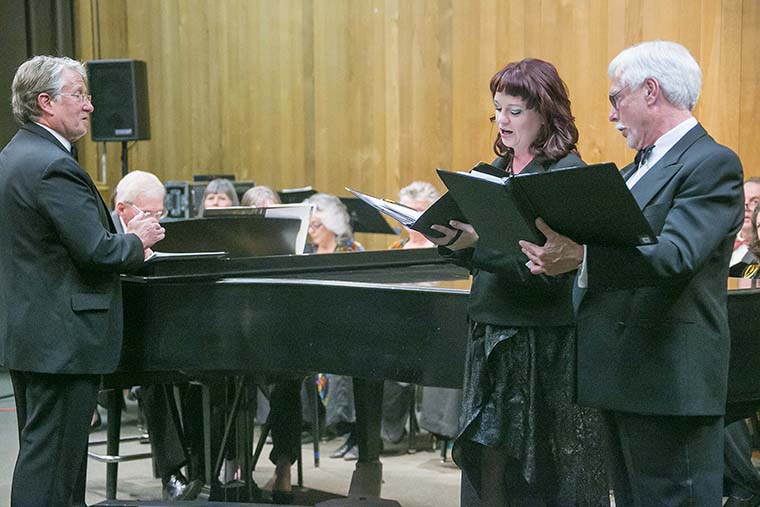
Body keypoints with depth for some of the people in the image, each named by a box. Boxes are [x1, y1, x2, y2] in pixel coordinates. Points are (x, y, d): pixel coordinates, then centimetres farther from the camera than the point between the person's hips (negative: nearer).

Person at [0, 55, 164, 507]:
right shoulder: (55, 167, -19)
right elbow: (97, 251, -23)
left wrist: (122, 243, 12)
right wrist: (137, 241, -3)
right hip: (63, 342, -11)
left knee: (41, 452, 17)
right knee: (53, 459, -5)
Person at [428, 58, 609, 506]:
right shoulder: (498, 170, 12)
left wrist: (476, 244, -29)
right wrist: (452, 240, -5)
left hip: (546, 345, -7)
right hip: (492, 335, 7)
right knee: (489, 469, 9)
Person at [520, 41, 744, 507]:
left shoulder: (712, 164, -11)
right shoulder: (639, 169, 19)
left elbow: (676, 256, -27)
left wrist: (583, 258, -38)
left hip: (670, 381, -10)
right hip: (625, 380, 10)